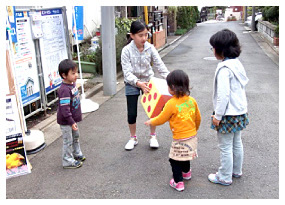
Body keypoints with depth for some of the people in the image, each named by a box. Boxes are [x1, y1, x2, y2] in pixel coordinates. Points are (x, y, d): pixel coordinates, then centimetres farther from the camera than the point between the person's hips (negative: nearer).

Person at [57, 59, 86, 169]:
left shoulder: (73, 84, 1)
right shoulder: (64, 90, -28)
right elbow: (64, 109, -29)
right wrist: (71, 122, -27)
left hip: (73, 119, 9)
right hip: (66, 121, -9)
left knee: (75, 136, 24)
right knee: (68, 141, 4)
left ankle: (77, 154, 43)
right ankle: (68, 161, 19)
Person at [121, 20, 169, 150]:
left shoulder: (150, 48, -12)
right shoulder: (126, 51, -19)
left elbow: (160, 65, -12)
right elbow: (127, 72, -24)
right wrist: (138, 83, -40)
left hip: (148, 82, 2)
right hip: (132, 84, -2)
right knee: (131, 113, 3)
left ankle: (153, 136, 26)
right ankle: (133, 138, 26)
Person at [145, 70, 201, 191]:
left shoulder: (171, 104, -21)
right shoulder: (192, 100, -2)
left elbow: (161, 119, -9)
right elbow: (198, 118, 10)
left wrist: (150, 122, 10)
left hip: (180, 139, -7)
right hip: (192, 137, 7)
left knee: (175, 160, 10)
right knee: (185, 156, 29)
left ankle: (178, 182, 16)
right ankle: (186, 173, 49)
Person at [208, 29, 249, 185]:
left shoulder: (224, 68, -23)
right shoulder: (237, 63, 5)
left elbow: (223, 95, -26)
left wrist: (217, 116, -16)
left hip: (228, 115, -9)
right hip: (240, 112, 9)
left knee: (225, 147, 5)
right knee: (236, 143, 22)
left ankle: (225, 177, 20)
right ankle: (236, 171, 39)